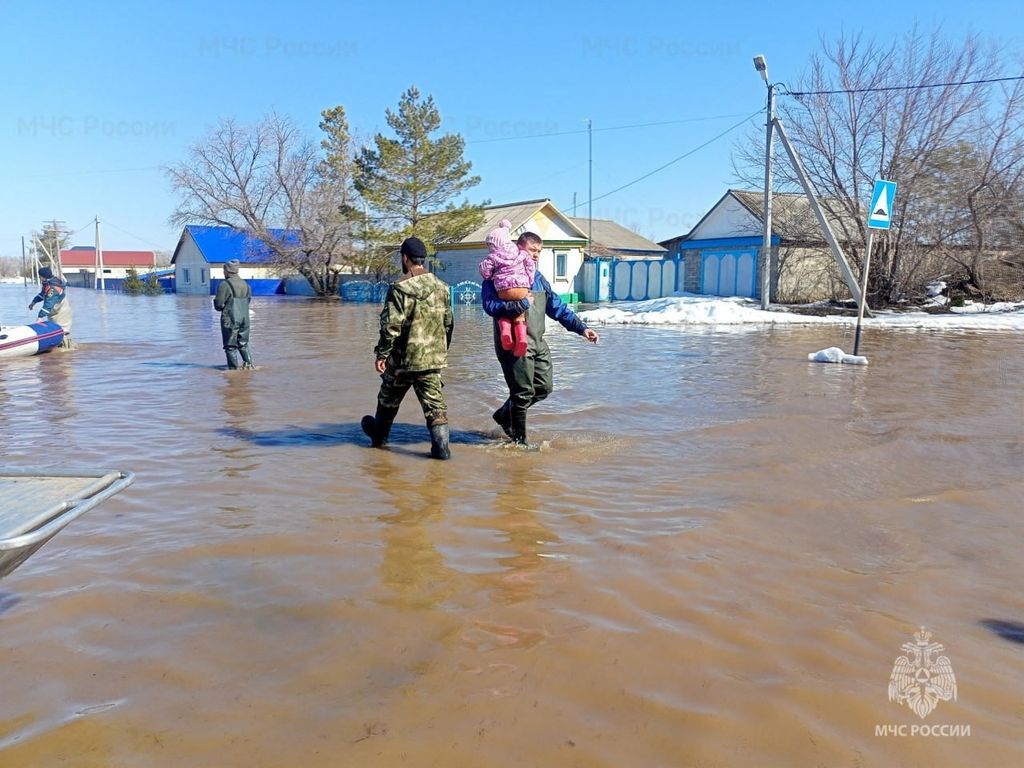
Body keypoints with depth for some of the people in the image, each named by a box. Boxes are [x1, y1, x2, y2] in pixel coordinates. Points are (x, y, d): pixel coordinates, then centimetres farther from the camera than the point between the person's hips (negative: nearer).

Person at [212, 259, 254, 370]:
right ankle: (248, 362, 12)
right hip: (244, 319, 6)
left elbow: (218, 305, -13)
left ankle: (233, 368, 4)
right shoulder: (245, 284, 8)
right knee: (243, 343, 20)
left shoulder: (224, 285, -13)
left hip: (230, 320, -6)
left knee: (231, 345, 2)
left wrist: (215, 300, 8)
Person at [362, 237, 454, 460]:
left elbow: (391, 326, -17)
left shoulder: (399, 289, -14)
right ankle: (441, 445, -6)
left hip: (403, 359, -4)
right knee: (434, 402, 4)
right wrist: (442, 350, 25)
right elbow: (448, 323, 14)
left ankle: (379, 434, 38)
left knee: (388, 399, 18)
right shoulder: (441, 287, 6)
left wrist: (382, 354, -8)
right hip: (433, 358, 4)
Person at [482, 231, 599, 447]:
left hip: (538, 343, 8)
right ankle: (519, 440, 16)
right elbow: (490, 306, -19)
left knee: (544, 387, 12)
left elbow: (557, 307, 20)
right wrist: (520, 305, -23)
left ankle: (505, 415, 32)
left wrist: (581, 328, 12)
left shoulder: (538, 278, 19)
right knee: (523, 393, -3)